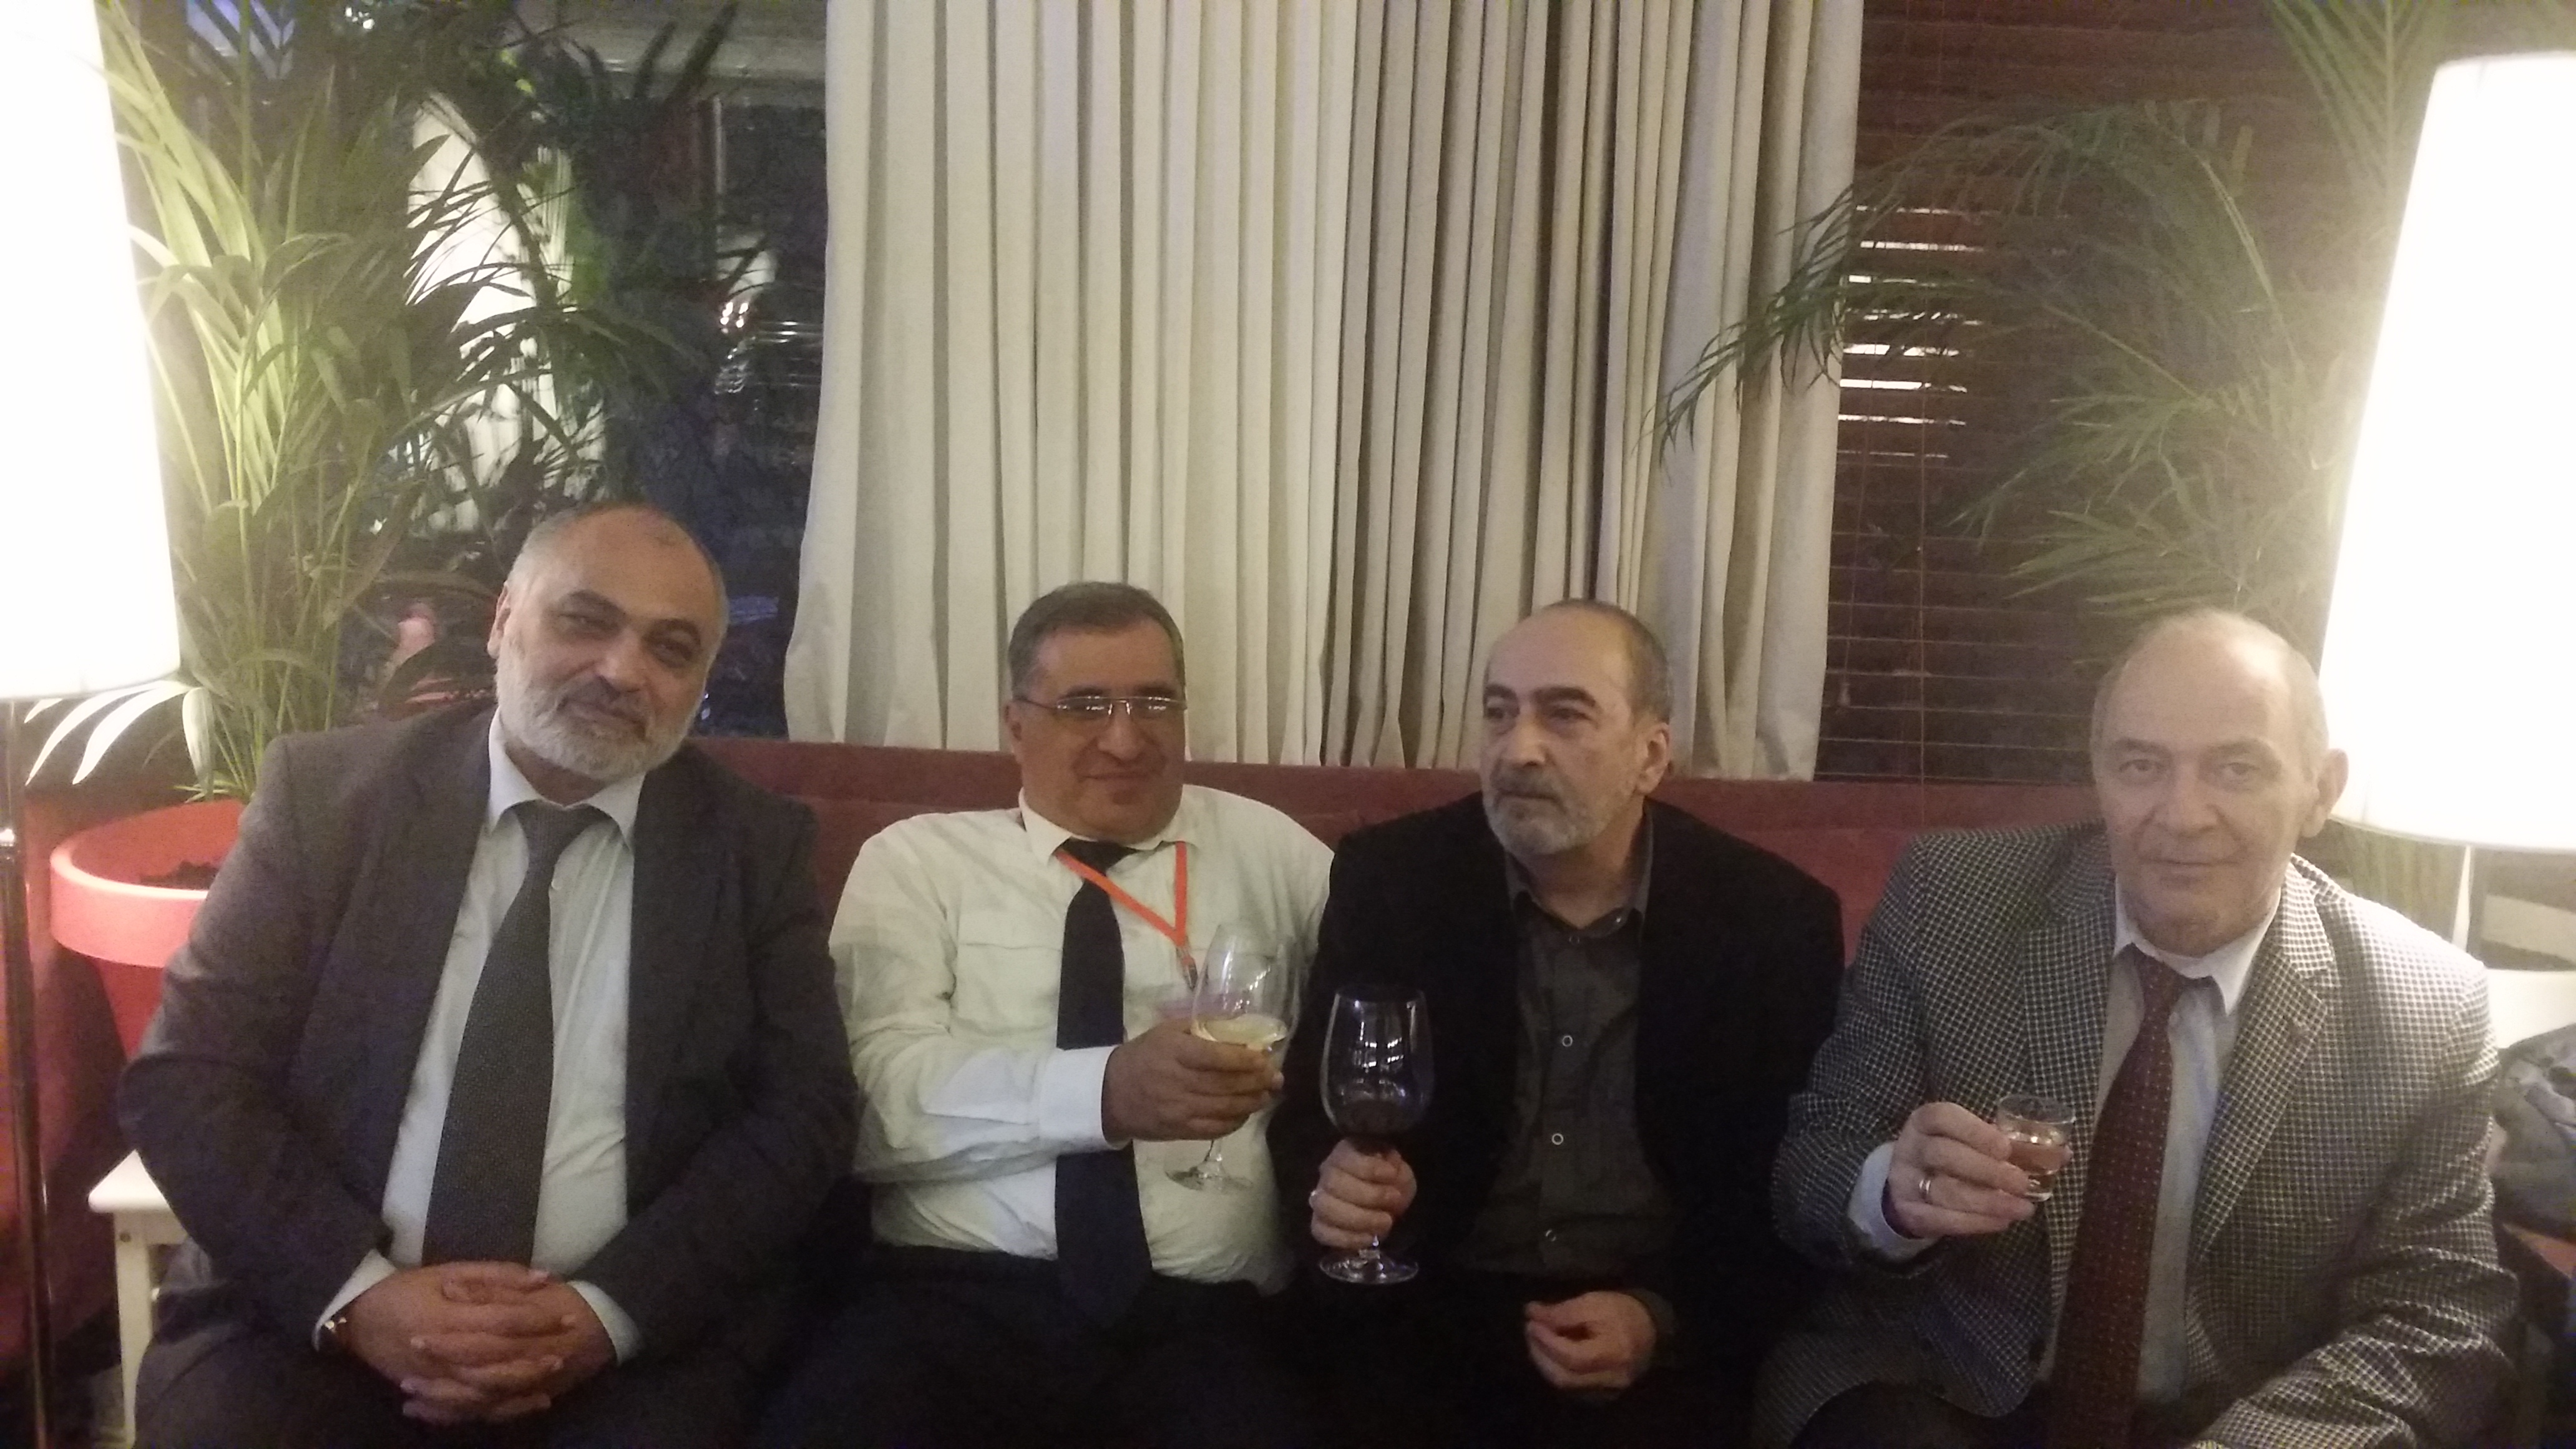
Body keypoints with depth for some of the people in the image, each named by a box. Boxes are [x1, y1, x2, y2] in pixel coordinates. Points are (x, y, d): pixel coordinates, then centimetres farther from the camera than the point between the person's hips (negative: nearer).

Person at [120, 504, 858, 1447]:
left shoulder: (755, 846, 2)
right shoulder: (328, 792, 1)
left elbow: (801, 1113, -1)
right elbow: (186, 1076, 0)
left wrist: (610, 1309, -14)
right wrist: (358, 1291, -14)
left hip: (636, 1341, 0)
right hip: (314, 1314, 1)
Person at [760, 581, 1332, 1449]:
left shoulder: (1263, 849, 15)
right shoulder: (917, 860, 9)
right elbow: (878, 1096, -5)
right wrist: (1106, 1091, -20)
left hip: (1196, 1316, 1)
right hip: (954, 1296, 0)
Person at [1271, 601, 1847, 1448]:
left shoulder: (1774, 919, -5)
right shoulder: (1390, 881, -4)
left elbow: (1796, 1183, 0)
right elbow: (1308, 1110, 2)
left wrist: (1665, 1320, -14)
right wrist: (1332, 1184, -21)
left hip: (1671, 1324, 0)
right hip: (1427, 1304, 1)